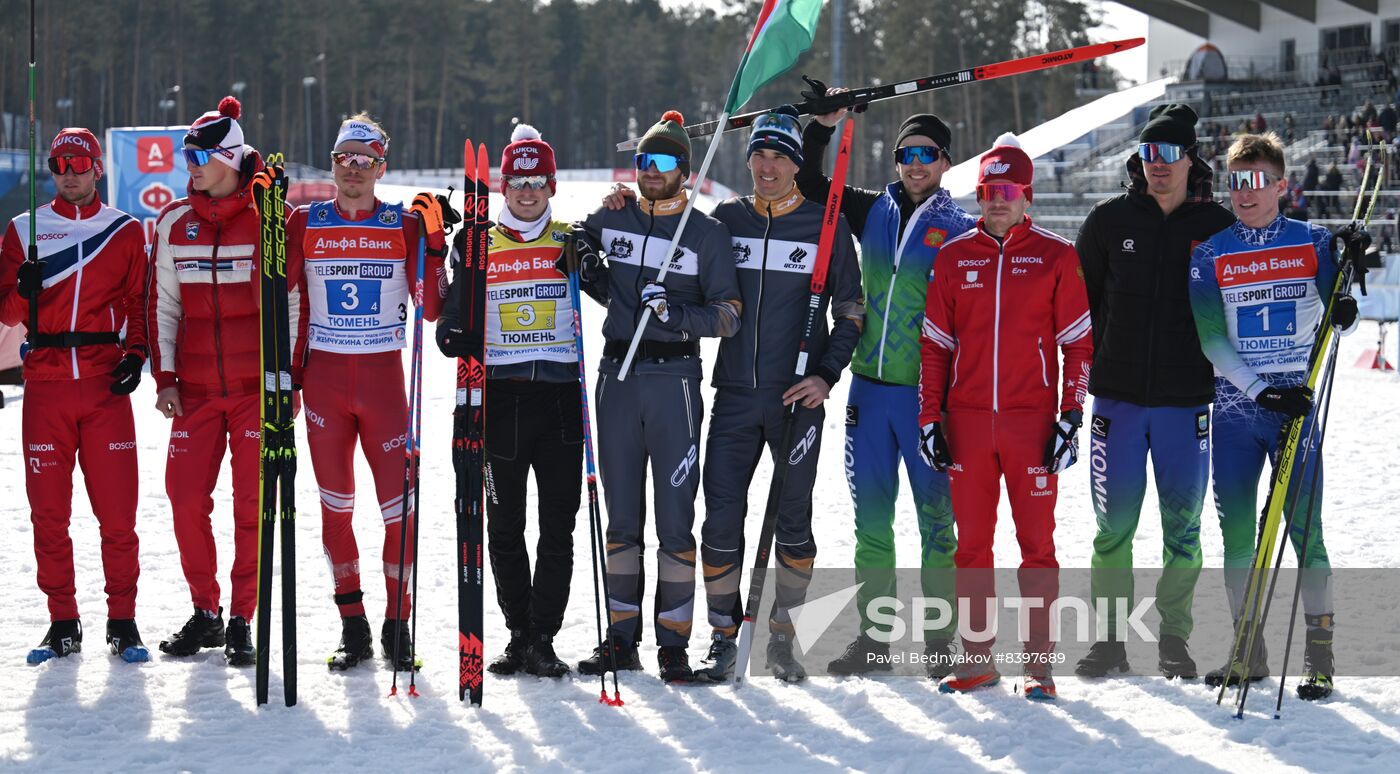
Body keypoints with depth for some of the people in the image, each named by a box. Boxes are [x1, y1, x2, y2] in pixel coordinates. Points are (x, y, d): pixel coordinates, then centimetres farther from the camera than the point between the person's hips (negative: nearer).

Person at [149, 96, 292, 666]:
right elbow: (162, 305, 13)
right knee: (186, 497, -1)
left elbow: (294, 303, 0)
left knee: (253, 503, -2)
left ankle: (241, 620, 6)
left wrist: (288, 378, -4)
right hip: (195, 387, 4)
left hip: (258, 385, -3)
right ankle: (205, 614, 14)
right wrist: (164, 377, 6)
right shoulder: (175, 223, 7)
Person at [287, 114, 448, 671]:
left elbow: (430, 308, -1)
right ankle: (352, 627, 14)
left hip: (384, 375, -1)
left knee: (399, 503, -5)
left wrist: (433, 243, -12)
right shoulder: (304, 223, 4)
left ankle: (397, 625, 6)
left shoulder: (405, 225, 2)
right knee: (335, 504, 5)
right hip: (323, 376, 1)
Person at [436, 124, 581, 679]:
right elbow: (455, 310, 11)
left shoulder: (571, 242, 8)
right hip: (499, 399, 1)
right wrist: (453, 335, -9)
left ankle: (544, 639, 3)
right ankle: (519, 634, 15)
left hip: (560, 399, -1)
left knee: (557, 526, -2)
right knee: (504, 528, 4)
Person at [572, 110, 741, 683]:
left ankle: (674, 642, 1)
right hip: (616, 377, 3)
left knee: (675, 517, -4)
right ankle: (621, 638, 14)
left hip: (675, 381, -3)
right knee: (621, 516, 8)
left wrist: (678, 314, -20)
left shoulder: (707, 233, 1)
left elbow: (729, 315, -4)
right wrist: (586, 266, 6)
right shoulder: (610, 221, 11)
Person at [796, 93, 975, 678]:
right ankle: (873, 635, 16)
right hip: (870, 388, 4)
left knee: (935, 514, 0)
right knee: (870, 514, 8)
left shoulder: (960, 230, -1)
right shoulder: (873, 211, 10)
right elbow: (808, 183, 19)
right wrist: (822, 126, 5)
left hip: (928, 393, -4)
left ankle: (939, 640, 7)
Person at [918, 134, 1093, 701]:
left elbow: (1078, 343, 3)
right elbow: (935, 344, 11)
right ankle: (977, 656, 14)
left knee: (1036, 542, -1)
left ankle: (1039, 660, 3)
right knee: (971, 542, 6)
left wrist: (1070, 418, -5)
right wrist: (929, 419, 5)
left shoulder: (1055, 256, 2)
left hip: (1031, 420, -2)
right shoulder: (954, 257, 9)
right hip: (967, 420, 3)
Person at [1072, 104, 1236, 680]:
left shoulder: (1216, 226, 2)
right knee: (1114, 525, 0)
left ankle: (1174, 638, 15)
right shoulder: (1109, 221, 4)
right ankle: (1110, 637, 8)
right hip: (1117, 396, 0)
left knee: (1182, 527, 4)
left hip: (1188, 400, 0)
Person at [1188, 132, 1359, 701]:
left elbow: (1336, 319, 5)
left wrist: (1346, 304, -19)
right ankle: (1248, 651, 14)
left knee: (1304, 526, -6)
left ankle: (1319, 654, 0)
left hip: (1297, 403, -2)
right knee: (1237, 531, 4)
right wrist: (1263, 392, -14)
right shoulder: (1209, 256, 4)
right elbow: (1211, 339, -3)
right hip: (1235, 408, 2)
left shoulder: (1314, 243, 3)